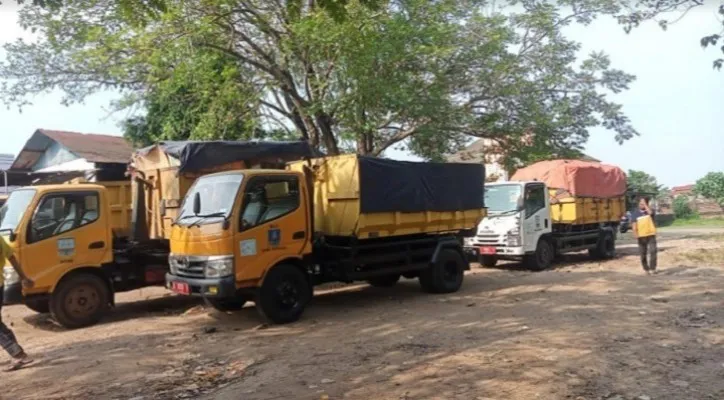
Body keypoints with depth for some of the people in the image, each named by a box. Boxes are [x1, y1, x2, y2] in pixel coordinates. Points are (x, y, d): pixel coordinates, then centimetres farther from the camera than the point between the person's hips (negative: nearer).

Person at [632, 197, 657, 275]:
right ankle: (646, 269, 18)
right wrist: (635, 233, -17)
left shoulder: (649, 211, 4)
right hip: (641, 236, 1)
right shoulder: (635, 213, 6)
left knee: (653, 251, -11)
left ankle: (652, 268, -6)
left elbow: (650, 212, -22)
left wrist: (645, 204, -13)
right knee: (643, 253, 6)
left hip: (651, 234, -1)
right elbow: (634, 224, -3)